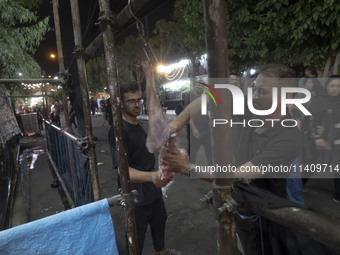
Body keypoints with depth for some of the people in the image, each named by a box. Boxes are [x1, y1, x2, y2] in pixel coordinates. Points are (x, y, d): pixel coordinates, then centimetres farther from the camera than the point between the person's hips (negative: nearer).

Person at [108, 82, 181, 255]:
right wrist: (152, 176, -50)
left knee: (160, 220, 27)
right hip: (137, 194, -9)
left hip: (152, 187, 9)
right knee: (137, 235, 11)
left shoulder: (137, 123, 4)